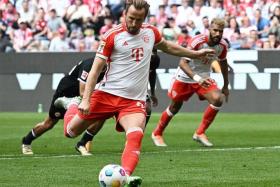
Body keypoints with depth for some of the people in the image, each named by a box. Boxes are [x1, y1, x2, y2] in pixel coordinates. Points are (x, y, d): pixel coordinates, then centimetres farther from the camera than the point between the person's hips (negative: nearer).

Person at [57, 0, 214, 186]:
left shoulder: (151, 32, 7)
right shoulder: (112, 36, -8)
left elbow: (167, 46, 30)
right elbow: (96, 68, -8)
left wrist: (195, 54, 34)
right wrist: (86, 99, -16)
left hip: (134, 101, 2)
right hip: (107, 94, -2)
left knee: (135, 136, -27)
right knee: (72, 131, 6)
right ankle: (72, 107, 39)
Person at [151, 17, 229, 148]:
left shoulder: (222, 45, -11)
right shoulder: (197, 41, -29)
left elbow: (223, 62, 10)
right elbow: (182, 63, -35)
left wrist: (225, 86, 14)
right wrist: (197, 78, -49)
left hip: (204, 78, 4)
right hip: (184, 77, -4)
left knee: (218, 99, -21)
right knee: (175, 107, 10)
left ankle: (200, 133, -7)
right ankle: (157, 134, 35)